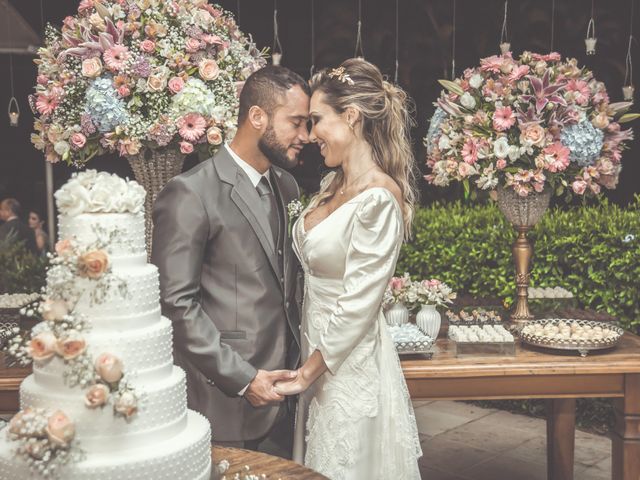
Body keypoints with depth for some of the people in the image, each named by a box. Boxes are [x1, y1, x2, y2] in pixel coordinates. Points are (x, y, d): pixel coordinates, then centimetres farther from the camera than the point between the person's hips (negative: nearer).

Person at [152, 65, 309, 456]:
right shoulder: (191, 194, -14)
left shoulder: (286, 186, 9)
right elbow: (176, 303, -16)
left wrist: (299, 358, 5)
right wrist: (242, 378, -16)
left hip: (279, 392, 7)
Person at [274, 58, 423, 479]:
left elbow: (358, 304, -21)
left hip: (350, 362, -8)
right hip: (317, 351, 8)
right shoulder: (333, 184, 6)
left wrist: (309, 371, -13)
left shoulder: (378, 199, -21)